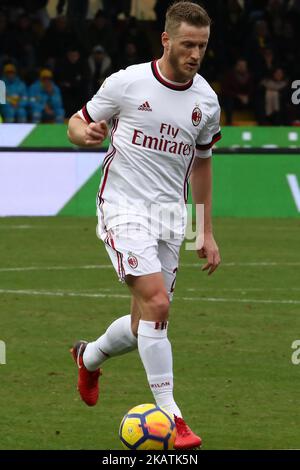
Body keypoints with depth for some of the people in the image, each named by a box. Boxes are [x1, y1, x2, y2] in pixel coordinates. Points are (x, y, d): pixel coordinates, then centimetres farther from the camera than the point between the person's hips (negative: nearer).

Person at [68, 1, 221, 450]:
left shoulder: (206, 100, 5)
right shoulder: (127, 83, -8)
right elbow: (77, 123, 4)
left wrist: (207, 232, 17)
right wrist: (85, 132, -21)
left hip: (170, 217, 5)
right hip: (124, 209, -5)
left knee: (145, 326, 7)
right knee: (156, 304, -21)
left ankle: (90, 356, 41)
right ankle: (169, 416, -17)